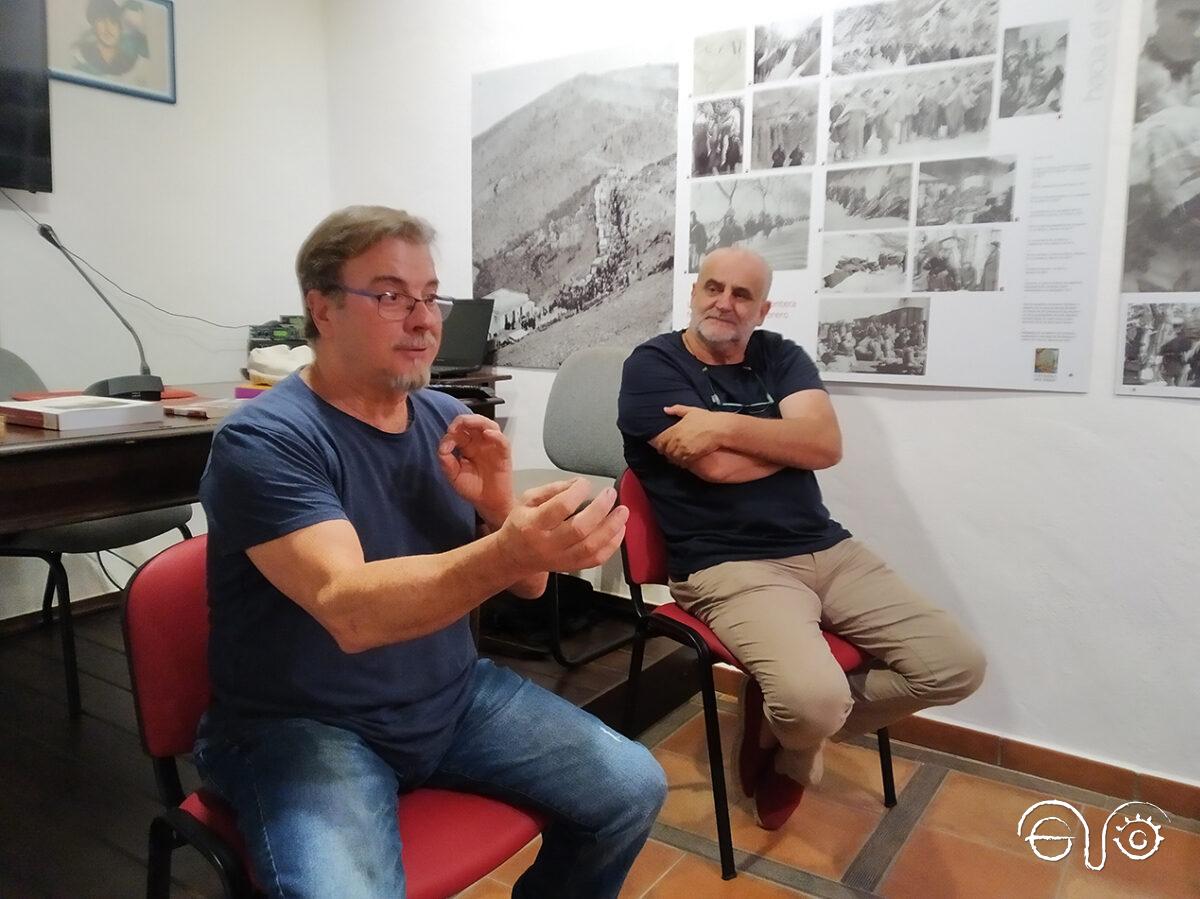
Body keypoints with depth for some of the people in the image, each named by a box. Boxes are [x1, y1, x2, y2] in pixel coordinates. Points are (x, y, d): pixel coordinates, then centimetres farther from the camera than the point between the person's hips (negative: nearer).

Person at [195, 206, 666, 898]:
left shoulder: (448, 420, 2)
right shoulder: (263, 441, -17)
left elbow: (526, 585, 4)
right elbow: (348, 611, -31)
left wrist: (498, 505, -17)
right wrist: (509, 551, -46)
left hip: (454, 699, 6)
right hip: (305, 725, -5)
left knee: (633, 788, -1)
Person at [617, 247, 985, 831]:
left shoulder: (780, 356, 14)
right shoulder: (652, 366, -1)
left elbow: (828, 443, -4)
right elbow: (718, 467, -14)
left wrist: (725, 424, -13)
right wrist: (791, 437, 1)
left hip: (829, 551, 7)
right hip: (728, 568, -6)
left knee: (958, 665, -4)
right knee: (815, 698, -31)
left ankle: (787, 727, 14)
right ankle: (792, 742, 12)